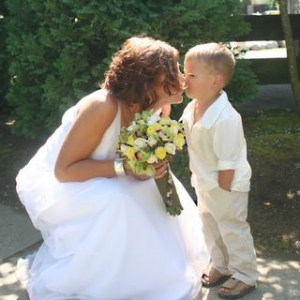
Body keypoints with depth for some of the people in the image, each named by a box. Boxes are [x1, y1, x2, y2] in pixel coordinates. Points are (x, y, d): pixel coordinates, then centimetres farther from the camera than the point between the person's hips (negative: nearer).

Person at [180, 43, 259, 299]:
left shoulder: (225, 119, -33)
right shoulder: (192, 108, -6)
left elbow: (228, 163, -27)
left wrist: (223, 192, -20)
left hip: (226, 185, -8)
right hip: (205, 182, 9)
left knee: (232, 229, 9)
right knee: (209, 224, 23)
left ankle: (245, 275, 30)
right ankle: (220, 265, 45)